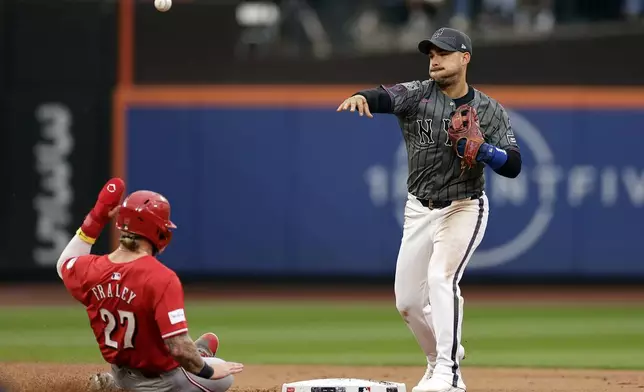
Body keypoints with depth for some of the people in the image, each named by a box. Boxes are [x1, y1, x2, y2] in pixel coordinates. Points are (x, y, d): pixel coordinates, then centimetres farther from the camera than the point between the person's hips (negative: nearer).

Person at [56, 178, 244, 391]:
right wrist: (208, 371, -16)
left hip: (122, 375, 6)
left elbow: (64, 266, 15)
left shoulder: (91, 269, -12)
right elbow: (178, 347, -34)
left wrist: (96, 218, 12)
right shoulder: (161, 278, -31)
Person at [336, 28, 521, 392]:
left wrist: (481, 149, -27)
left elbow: (513, 165, -10)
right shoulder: (417, 94, -3)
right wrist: (361, 96, -48)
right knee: (407, 300, 7)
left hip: (464, 208, -4)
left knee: (441, 278, -26)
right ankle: (443, 359, 30)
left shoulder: (490, 111, -5)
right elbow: (384, 98, -25)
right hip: (419, 211, 4)